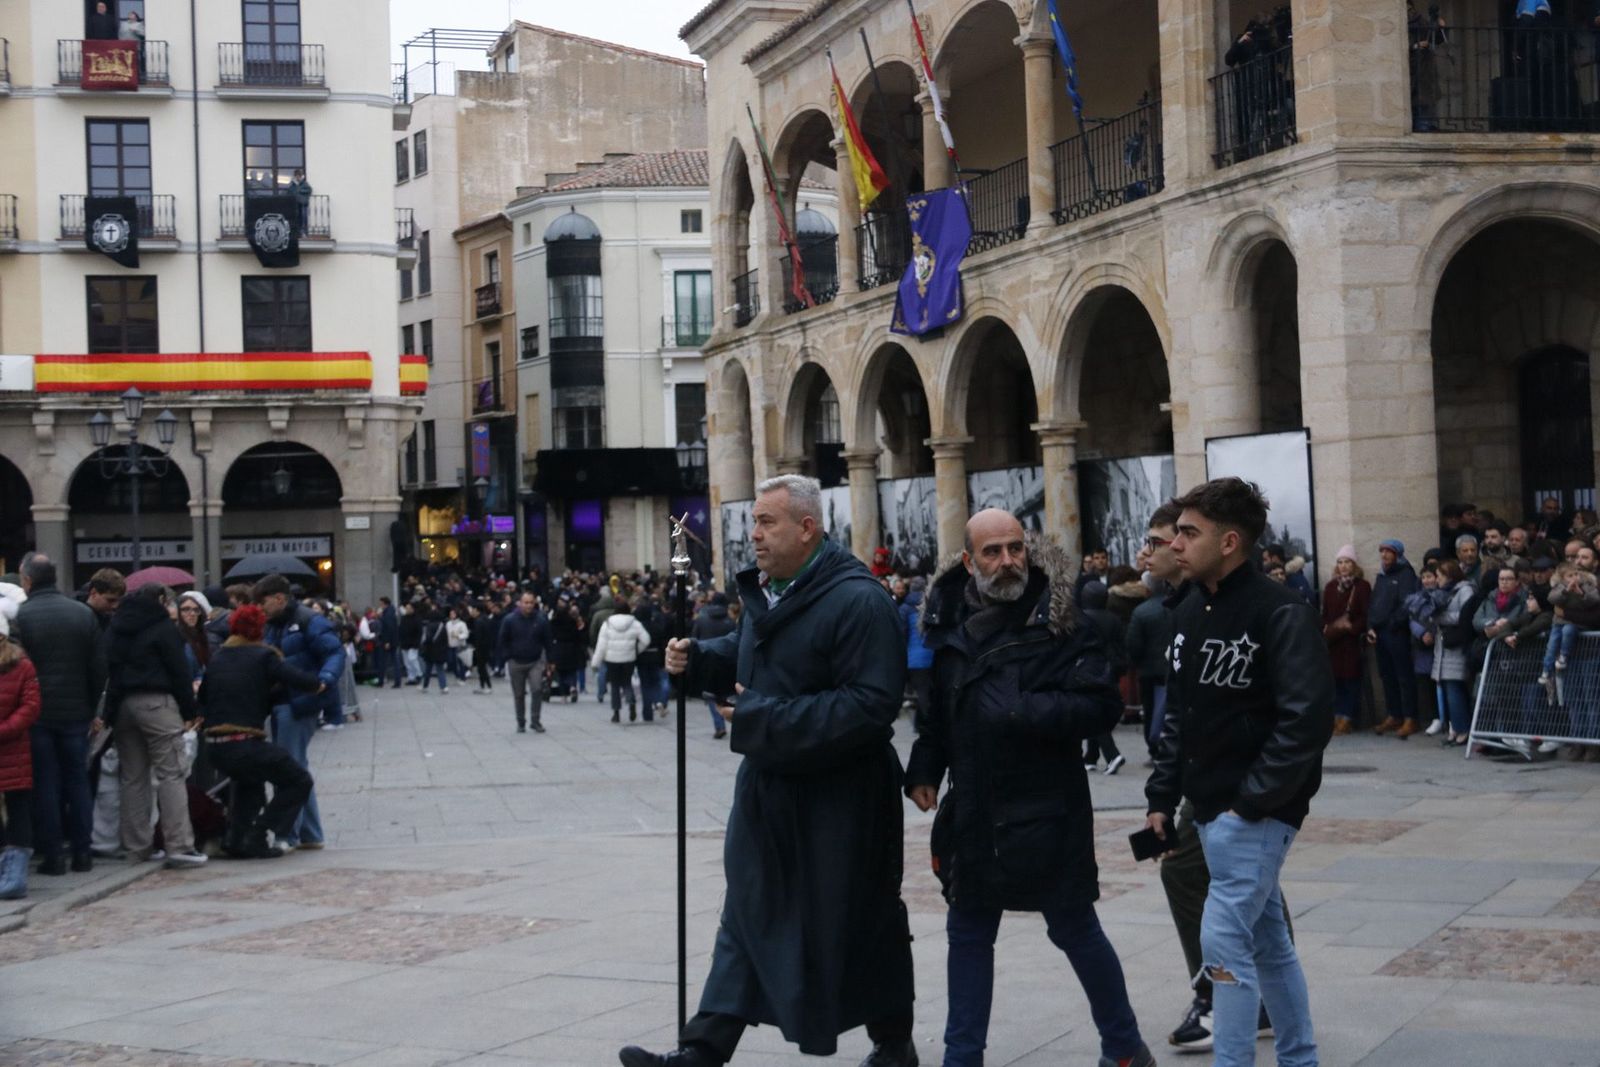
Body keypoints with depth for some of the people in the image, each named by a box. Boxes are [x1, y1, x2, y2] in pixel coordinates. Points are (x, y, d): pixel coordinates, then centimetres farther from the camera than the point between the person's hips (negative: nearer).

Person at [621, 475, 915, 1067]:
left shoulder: (858, 600, -21)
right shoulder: (767, 588, 8)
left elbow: (870, 705, -29)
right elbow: (745, 654, 25)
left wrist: (764, 719, -28)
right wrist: (698, 657, 2)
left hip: (839, 795, -8)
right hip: (769, 784, 8)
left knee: (858, 924, 7)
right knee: (749, 916, 10)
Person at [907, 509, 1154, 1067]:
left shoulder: (1060, 619, -10)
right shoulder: (950, 621, 4)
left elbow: (1102, 705, -16)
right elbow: (936, 708, 16)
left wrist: (1027, 712, -25)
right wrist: (923, 770, 6)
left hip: (1047, 811, -5)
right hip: (973, 810, 5)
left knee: (1074, 929, 6)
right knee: (968, 933, 13)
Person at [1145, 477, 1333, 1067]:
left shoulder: (1280, 613, -16)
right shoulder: (1188, 613, 9)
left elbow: (1307, 720, -22)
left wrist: (1251, 801, -21)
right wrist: (1162, 796, 10)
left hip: (1256, 812, -8)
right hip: (1211, 809, 8)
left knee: (1224, 941, -9)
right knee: (1268, 940, 16)